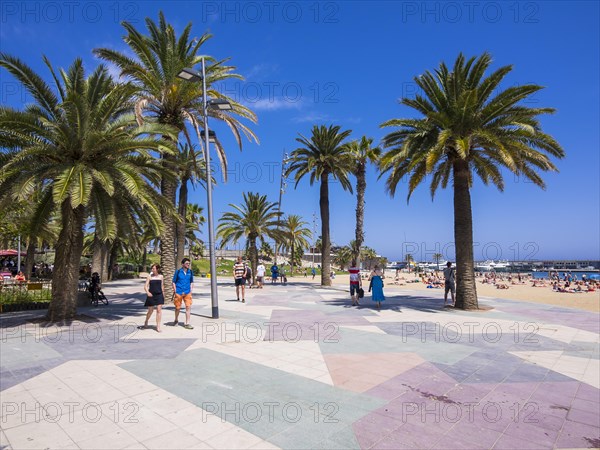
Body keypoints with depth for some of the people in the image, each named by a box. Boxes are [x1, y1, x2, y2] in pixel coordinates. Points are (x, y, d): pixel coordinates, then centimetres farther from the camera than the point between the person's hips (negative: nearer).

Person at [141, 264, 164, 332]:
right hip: (151, 295, -1)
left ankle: (158, 327, 0)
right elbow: (145, 286, -3)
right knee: (150, 310, 9)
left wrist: (162, 294, 14)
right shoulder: (150, 276, 0)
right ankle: (146, 323, 35)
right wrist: (147, 292, -21)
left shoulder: (161, 276, 5)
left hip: (159, 295, 1)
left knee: (159, 310, -6)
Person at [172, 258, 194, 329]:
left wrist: (191, 290, 6)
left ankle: (187, 324, 0)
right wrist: (175, 291, -3)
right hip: (178, 292, -2)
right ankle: (176, 320, 36)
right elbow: (174, 282, 2)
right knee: (178, 307, 10)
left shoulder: (190, 272, 4)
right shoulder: (178, 271, -4)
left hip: (187, 293, 2)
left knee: (188, 307, -7)